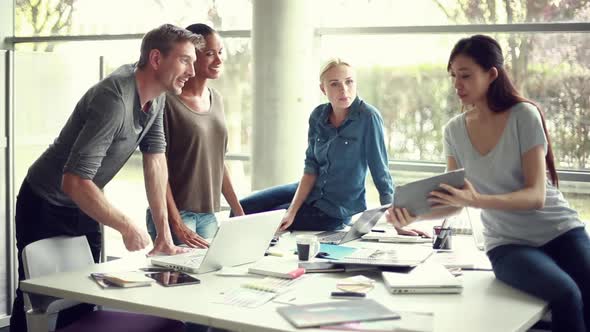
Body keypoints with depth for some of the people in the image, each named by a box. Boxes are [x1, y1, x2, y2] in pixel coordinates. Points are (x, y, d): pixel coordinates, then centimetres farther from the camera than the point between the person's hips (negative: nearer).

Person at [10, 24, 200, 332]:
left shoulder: (156, 93, -4)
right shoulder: (115, 99, -32)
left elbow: (155, 159, -3)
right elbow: (74, 182, -35)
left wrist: (164, 235, -6)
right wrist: (127, 226, -27)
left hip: (84, 207, 8)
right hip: (45, 207, -8)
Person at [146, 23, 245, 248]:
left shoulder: (216, 99, 11)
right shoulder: (167, 100, -11)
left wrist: (240, 213, 15)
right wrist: (177, 224, -17)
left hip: (209, 215, 6)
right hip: (174, 214, -6)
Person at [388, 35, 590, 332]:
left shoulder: (523, 115, -8)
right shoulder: (455, 131, 3)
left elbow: (536, 196, -14)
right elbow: (456, 202, 9)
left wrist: (477, 201, -30)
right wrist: (415, 214, -11)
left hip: (560, 231, -1)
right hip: (508, 243, 1)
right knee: (565, 294, -29)